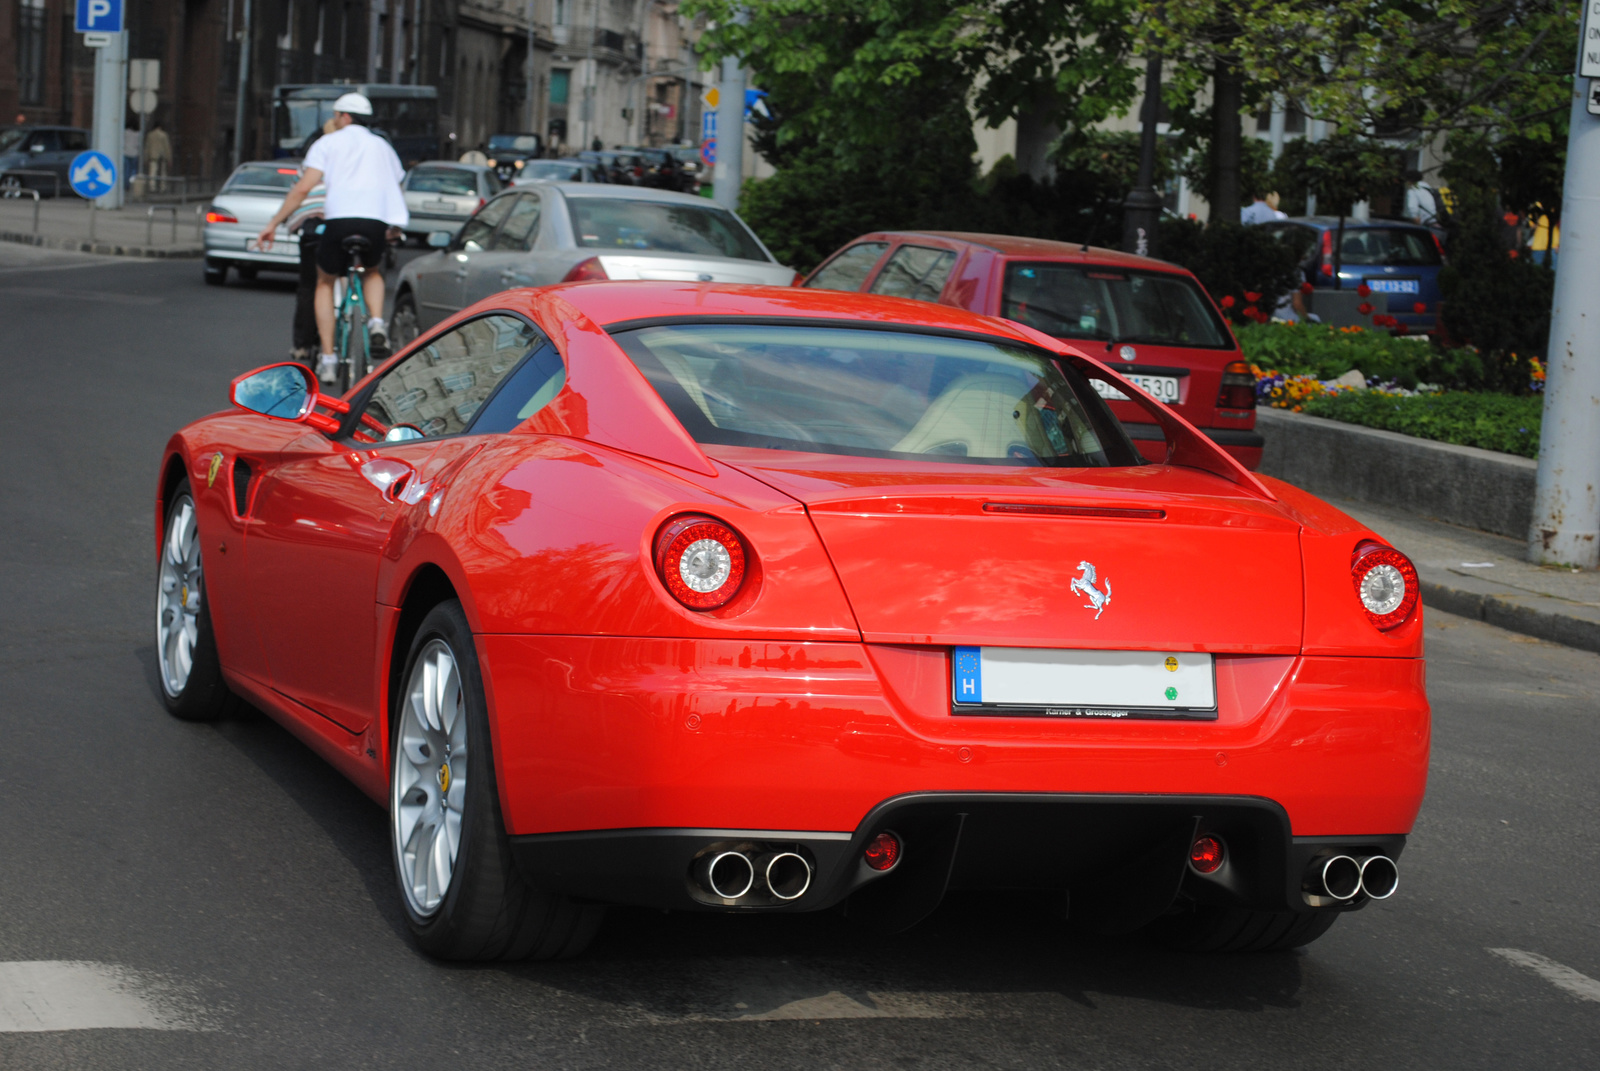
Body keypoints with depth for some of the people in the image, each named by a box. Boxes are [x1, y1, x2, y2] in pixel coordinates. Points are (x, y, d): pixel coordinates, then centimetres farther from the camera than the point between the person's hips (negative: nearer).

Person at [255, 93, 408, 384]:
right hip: (377, 223, 3)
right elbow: (396, 184, 31)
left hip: (340, 218, -3)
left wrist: (273, 223, 7)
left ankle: (327, 358, 13)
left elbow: (303, 188, 4)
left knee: (325, 283, 21)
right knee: (372, 273, 33)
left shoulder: (328, 143, 13)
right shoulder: (382, 146, 26)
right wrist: (394, 229, 46)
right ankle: (377, 324, 4)